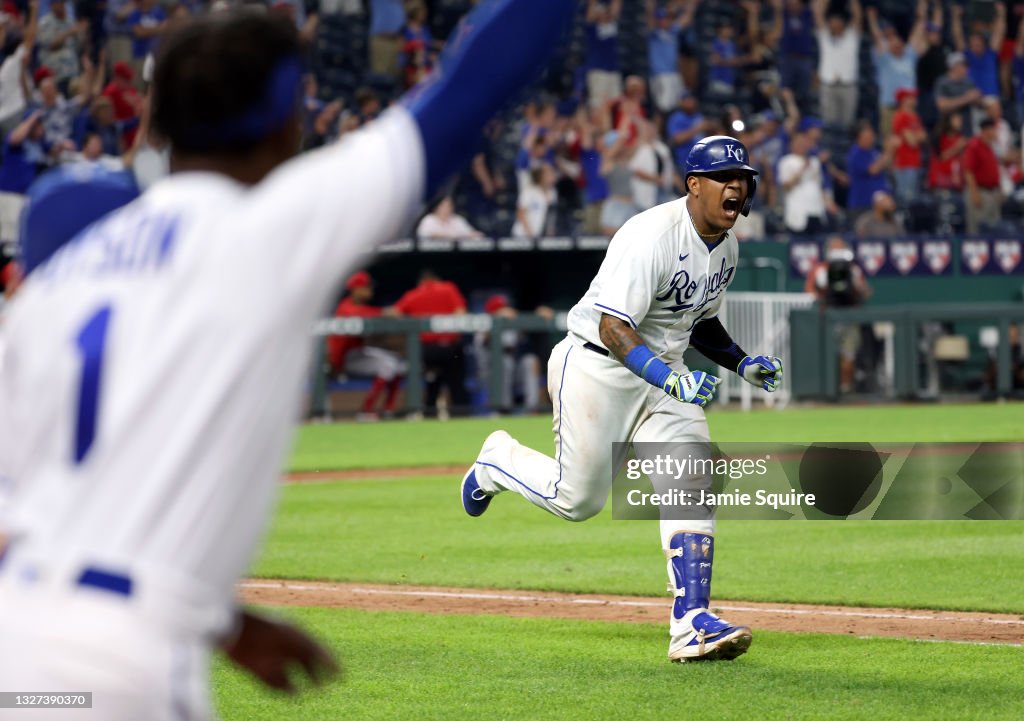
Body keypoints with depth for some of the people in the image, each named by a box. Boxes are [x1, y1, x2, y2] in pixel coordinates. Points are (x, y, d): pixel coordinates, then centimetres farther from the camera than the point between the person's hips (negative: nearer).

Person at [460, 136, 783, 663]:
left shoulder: (726, 248, 5)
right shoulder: (653, 235, -24)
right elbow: (613, 326, -31)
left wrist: (741, 363, 5)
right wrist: (669, 378, -42)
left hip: (663, 370, 7)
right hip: (597, 368, -7)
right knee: (577, 500, 2)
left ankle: (691, 624, -16)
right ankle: (499, 461, 33)